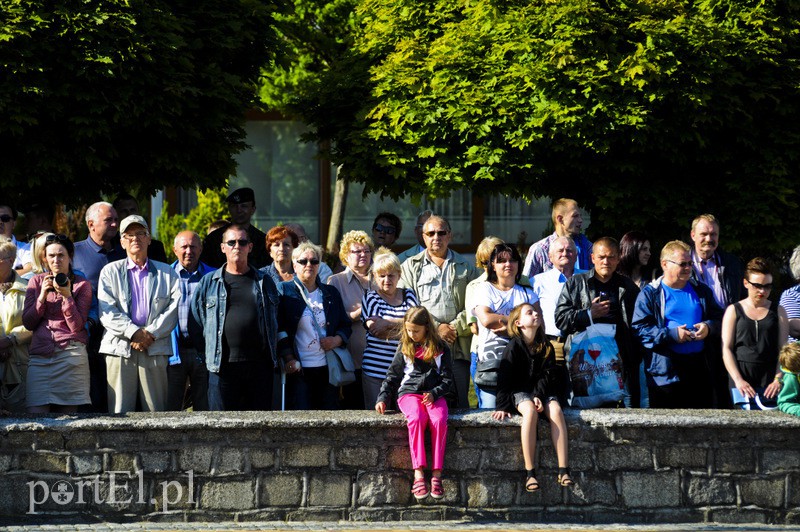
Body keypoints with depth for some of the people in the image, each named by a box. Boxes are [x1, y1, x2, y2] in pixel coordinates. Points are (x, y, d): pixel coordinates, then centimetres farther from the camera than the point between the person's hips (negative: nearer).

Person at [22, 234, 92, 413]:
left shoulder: (82, 284, 8)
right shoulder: (36, 281, 14)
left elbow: (77, 326, -1)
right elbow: (28, 323, 8)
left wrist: (67, 296, -12)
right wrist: (42, 296, -5)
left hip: (70, 354, -1)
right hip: (39, 356, 2)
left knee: (68, 414, -4)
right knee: (35, 415, -11)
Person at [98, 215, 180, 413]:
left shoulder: (167, 272, 17)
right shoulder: (110, 271, 13)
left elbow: (175, 307, 5)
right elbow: (107, 312, 2)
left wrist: (151, 333, -8)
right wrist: (134, 332, -10)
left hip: (155, 349, 1)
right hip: (120, 347, -1)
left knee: (156, 411, -3)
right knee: (119, 412, -6)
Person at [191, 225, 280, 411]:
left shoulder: (264, 282, 12)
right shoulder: (208, 282, 9)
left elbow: (276, 322, 18)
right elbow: (195, 322, 12)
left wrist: (272, 356, 11)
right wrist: (207, 352, 5)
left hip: (259, 367, 1)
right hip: (222, 366, -1)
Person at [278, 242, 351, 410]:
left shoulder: (331, 293, 15)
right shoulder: (284, 291, 3)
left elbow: (346, 325, 20)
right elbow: (279, 328, -2)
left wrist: (337, 340, -2)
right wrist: (288, 358, -11)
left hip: (328, 368, 4)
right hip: (299, 370, -4)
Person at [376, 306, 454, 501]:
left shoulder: (441, 349, 9)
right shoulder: (404, 350, 14)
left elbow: (447, 380, 7)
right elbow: (392, 377, 17)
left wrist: (434, 394, -11)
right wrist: (383, 398, 3)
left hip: (434, 394, 0)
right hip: (409, 392, 0)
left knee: (439, 420, -33)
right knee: (416, 419, -34)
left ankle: (437, 474, -34)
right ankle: (418, 474, -41)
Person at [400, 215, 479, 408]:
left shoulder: (466, 267, 16)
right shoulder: (411, 267, 13)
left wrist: (455, 327, -8)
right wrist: (436, 327, -8)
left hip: (457, 348, 1)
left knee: (459, 403, -5)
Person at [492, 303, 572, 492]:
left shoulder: (546, 347, 9)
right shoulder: (513, 347, -2)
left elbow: (547, 375, 1)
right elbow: (504, 377, -6)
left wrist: (539, 396, -17)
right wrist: (503, 406, -16)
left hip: (542, 391, 3)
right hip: (520, 391, -3)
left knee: (556, 410, -29)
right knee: (530, 411, -36)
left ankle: (563, 471, -35)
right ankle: (530, 473, -38)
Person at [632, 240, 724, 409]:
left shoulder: (701, 291, 15)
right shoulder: (649, 294, 0)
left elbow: (719, 318, 20)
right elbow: (639, 328, -9)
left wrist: (709, 327, -3)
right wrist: (672, 334, -17)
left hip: (699, 368, 4)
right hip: (665, 373, -4)